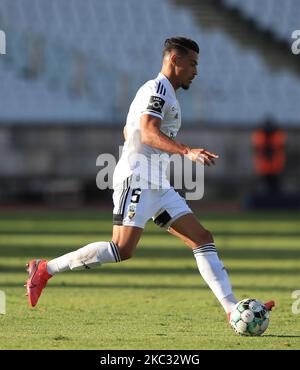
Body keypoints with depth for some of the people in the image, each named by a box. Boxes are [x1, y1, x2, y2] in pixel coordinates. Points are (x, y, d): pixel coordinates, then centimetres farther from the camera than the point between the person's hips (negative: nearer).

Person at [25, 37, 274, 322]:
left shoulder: (164, 92, 23)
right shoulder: (157, 89, -8)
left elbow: (127, 132, 32)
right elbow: (148, 134, -24)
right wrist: (187, 151, -36)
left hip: (157, 186, 10)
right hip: (136, 180, -10)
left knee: (202, 239, 0)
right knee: (122, 250, -19)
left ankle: (233, 309, -5)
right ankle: (45, 269, -9)